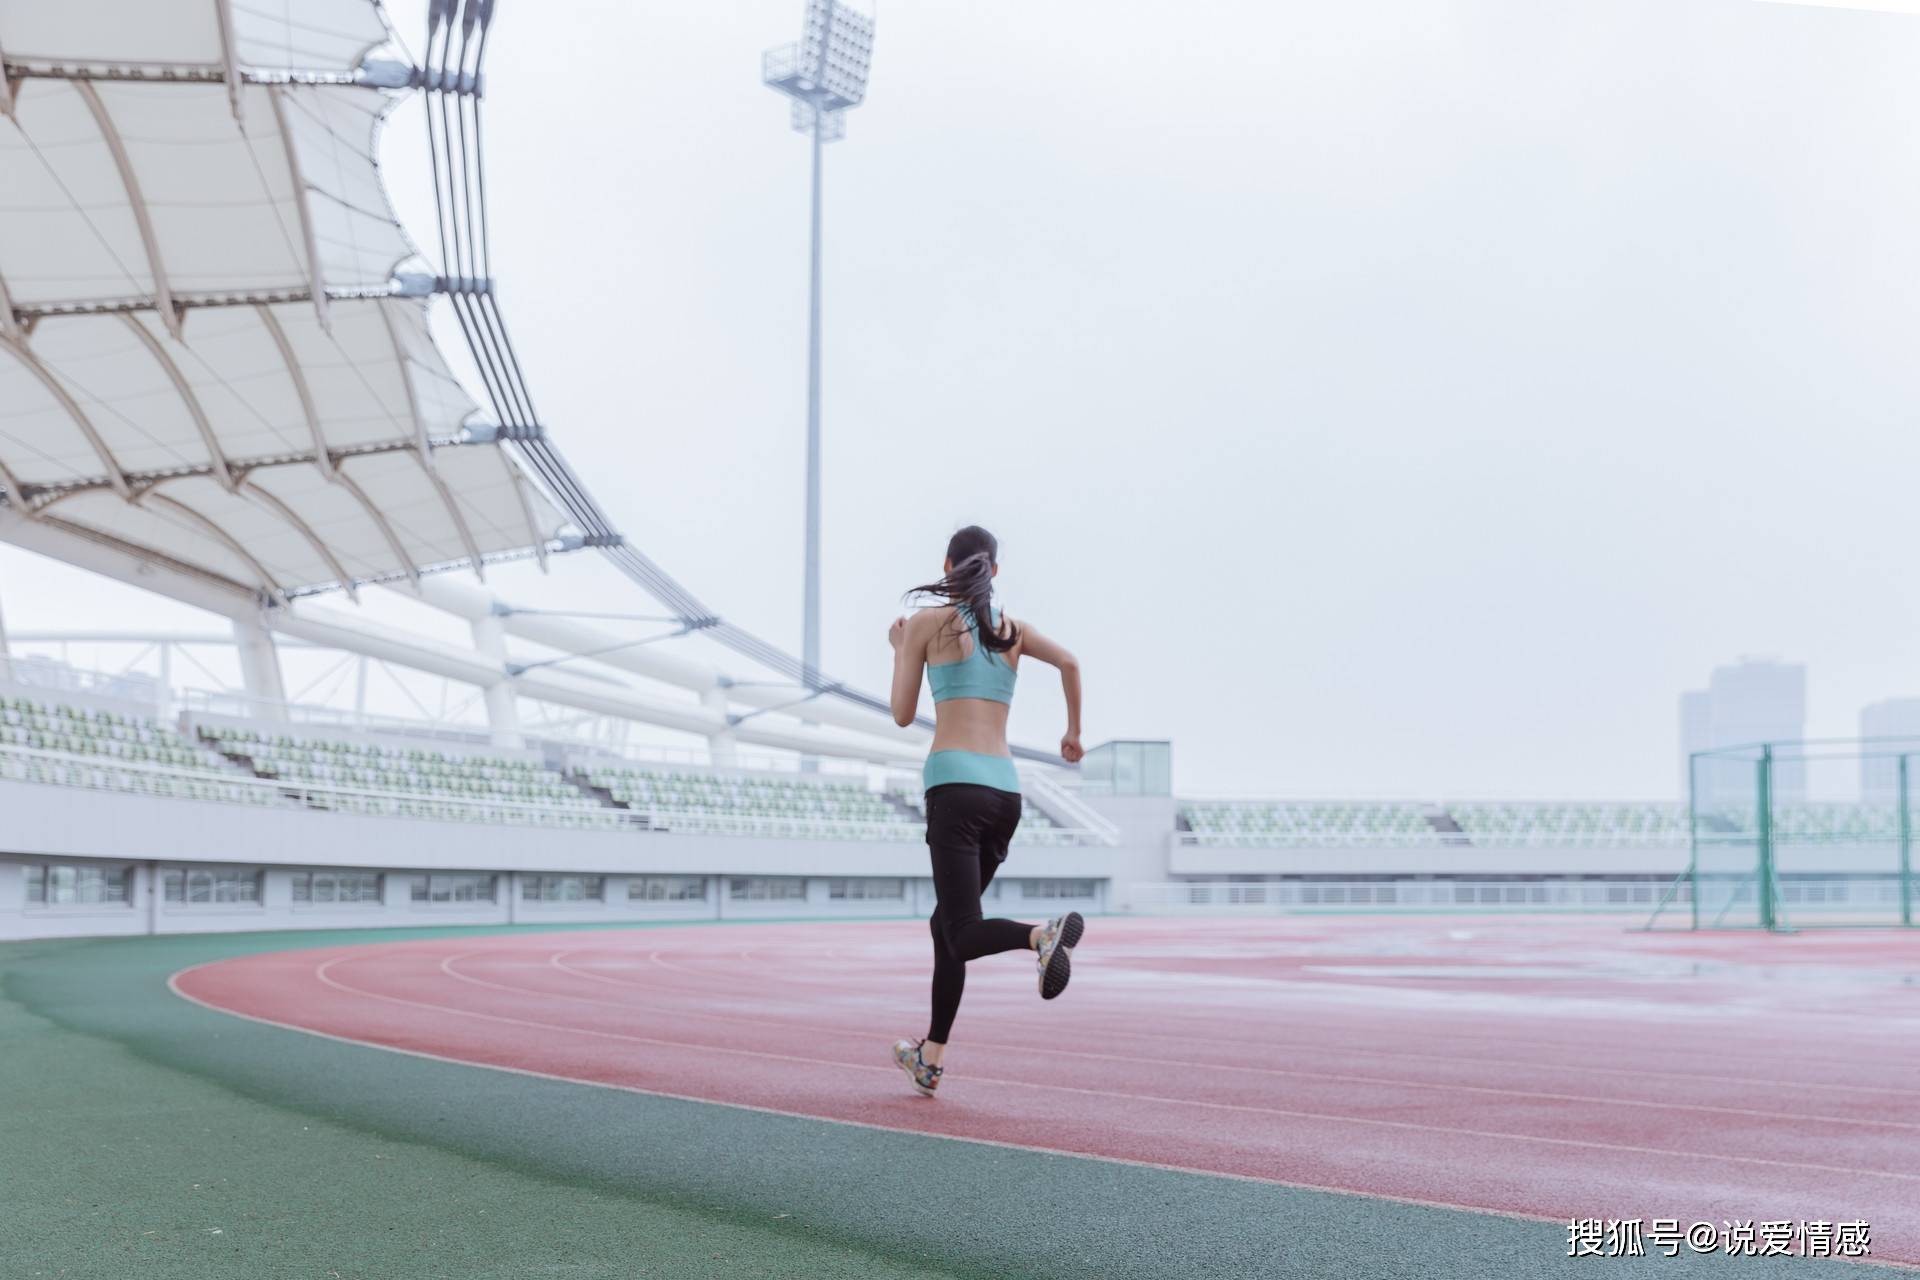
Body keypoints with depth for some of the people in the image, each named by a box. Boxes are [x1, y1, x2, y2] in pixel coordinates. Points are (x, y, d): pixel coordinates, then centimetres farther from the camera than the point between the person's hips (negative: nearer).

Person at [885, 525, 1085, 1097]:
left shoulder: (927, 622, 5)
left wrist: (899, 650, 24)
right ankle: (931, 1060, 21)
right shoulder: (1012, 630, 15)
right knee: (946, 923, 18)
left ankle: (1044, 934, -42)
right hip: (1005, 790, 5)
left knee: (963, 935, -12)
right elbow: (1069, 663, -1)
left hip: (955, 783, -5)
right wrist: (1073, 733, 13)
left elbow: (902, 714, 8)